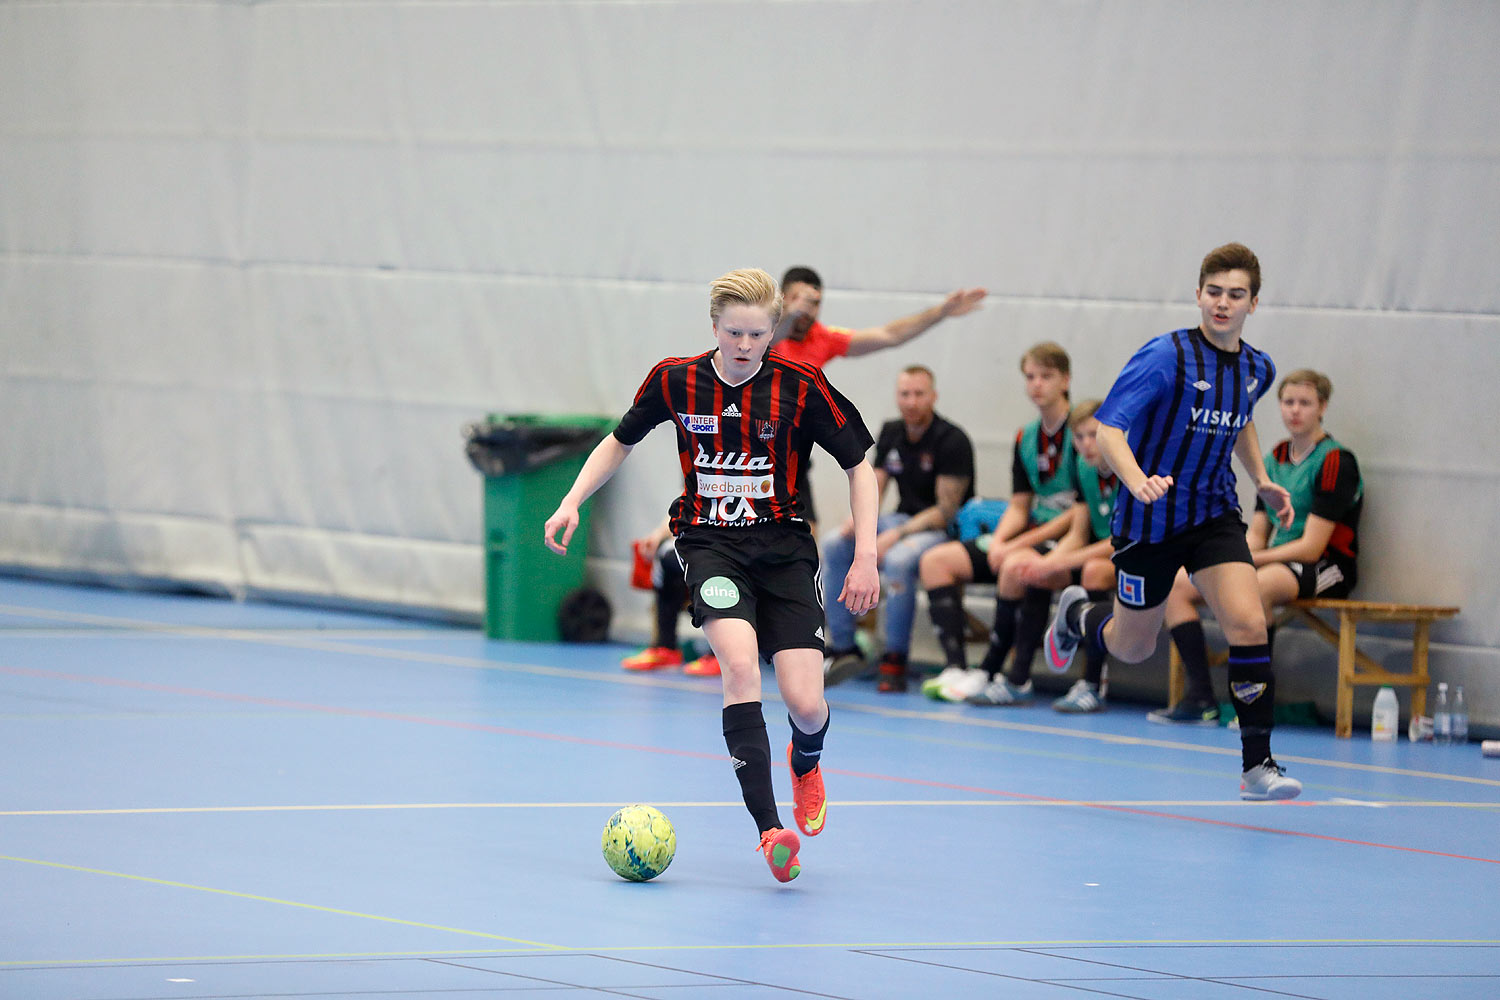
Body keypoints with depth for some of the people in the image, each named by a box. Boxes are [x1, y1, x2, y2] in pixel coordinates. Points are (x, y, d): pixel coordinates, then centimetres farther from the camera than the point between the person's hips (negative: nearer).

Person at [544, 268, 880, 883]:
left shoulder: (799, 387, -9)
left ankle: (805, 762, 30)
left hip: (783, 547, 0)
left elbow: (859, 465, 0)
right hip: (709, 543, 0)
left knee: (804, 703, -11)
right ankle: (769, 828, -31)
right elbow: (621, 441, 15)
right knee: (740, 663, -29)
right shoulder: (675, 381, -3)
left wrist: (866, 560, -6)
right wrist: (572, 503, 2)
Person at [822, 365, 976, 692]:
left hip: (943, 530, -8)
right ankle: (843, 649, -8)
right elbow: (875, 489, 11)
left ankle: (895, 662, -27)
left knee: (898, 559, -36)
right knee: (835, 547, -11)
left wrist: (896, 535, -24)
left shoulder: (952, 441, -14)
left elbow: (946, 511, -17)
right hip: (902, 520, 8)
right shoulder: (891, 433, 9)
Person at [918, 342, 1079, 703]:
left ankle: (990, 671, -25)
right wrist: (999, 541, -9)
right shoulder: (1026, 438, 12)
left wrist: (1020, 544, -18)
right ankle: (956, 667, -19)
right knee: (936, 560, -4)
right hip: (1030, 537, 9)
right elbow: (1019, 506, 14)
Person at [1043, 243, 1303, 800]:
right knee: (1132, 648, 12)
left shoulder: (1257, 368, 1)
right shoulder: (1166, 356, -19)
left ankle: (1257, 766, -13)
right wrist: (1137, 481, -44)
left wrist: (1261, 480, 14)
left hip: (1214, 514, 4)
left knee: (1248, 624, -18)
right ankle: (1077, 614, 49)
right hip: (1149, 519, -4)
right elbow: (1108, 429, -26)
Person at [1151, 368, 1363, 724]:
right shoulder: (1276, 458, 14)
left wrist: (1247, 559, -16)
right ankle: (1201, 698, -15)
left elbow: (1311, 547, -16)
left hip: (1326, 569, -8)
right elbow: (1257, 534, 14)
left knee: (1253, 588, -40)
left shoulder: (1335, 462, -11)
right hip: (1278, 560, 8)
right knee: (1177, 584, -6)